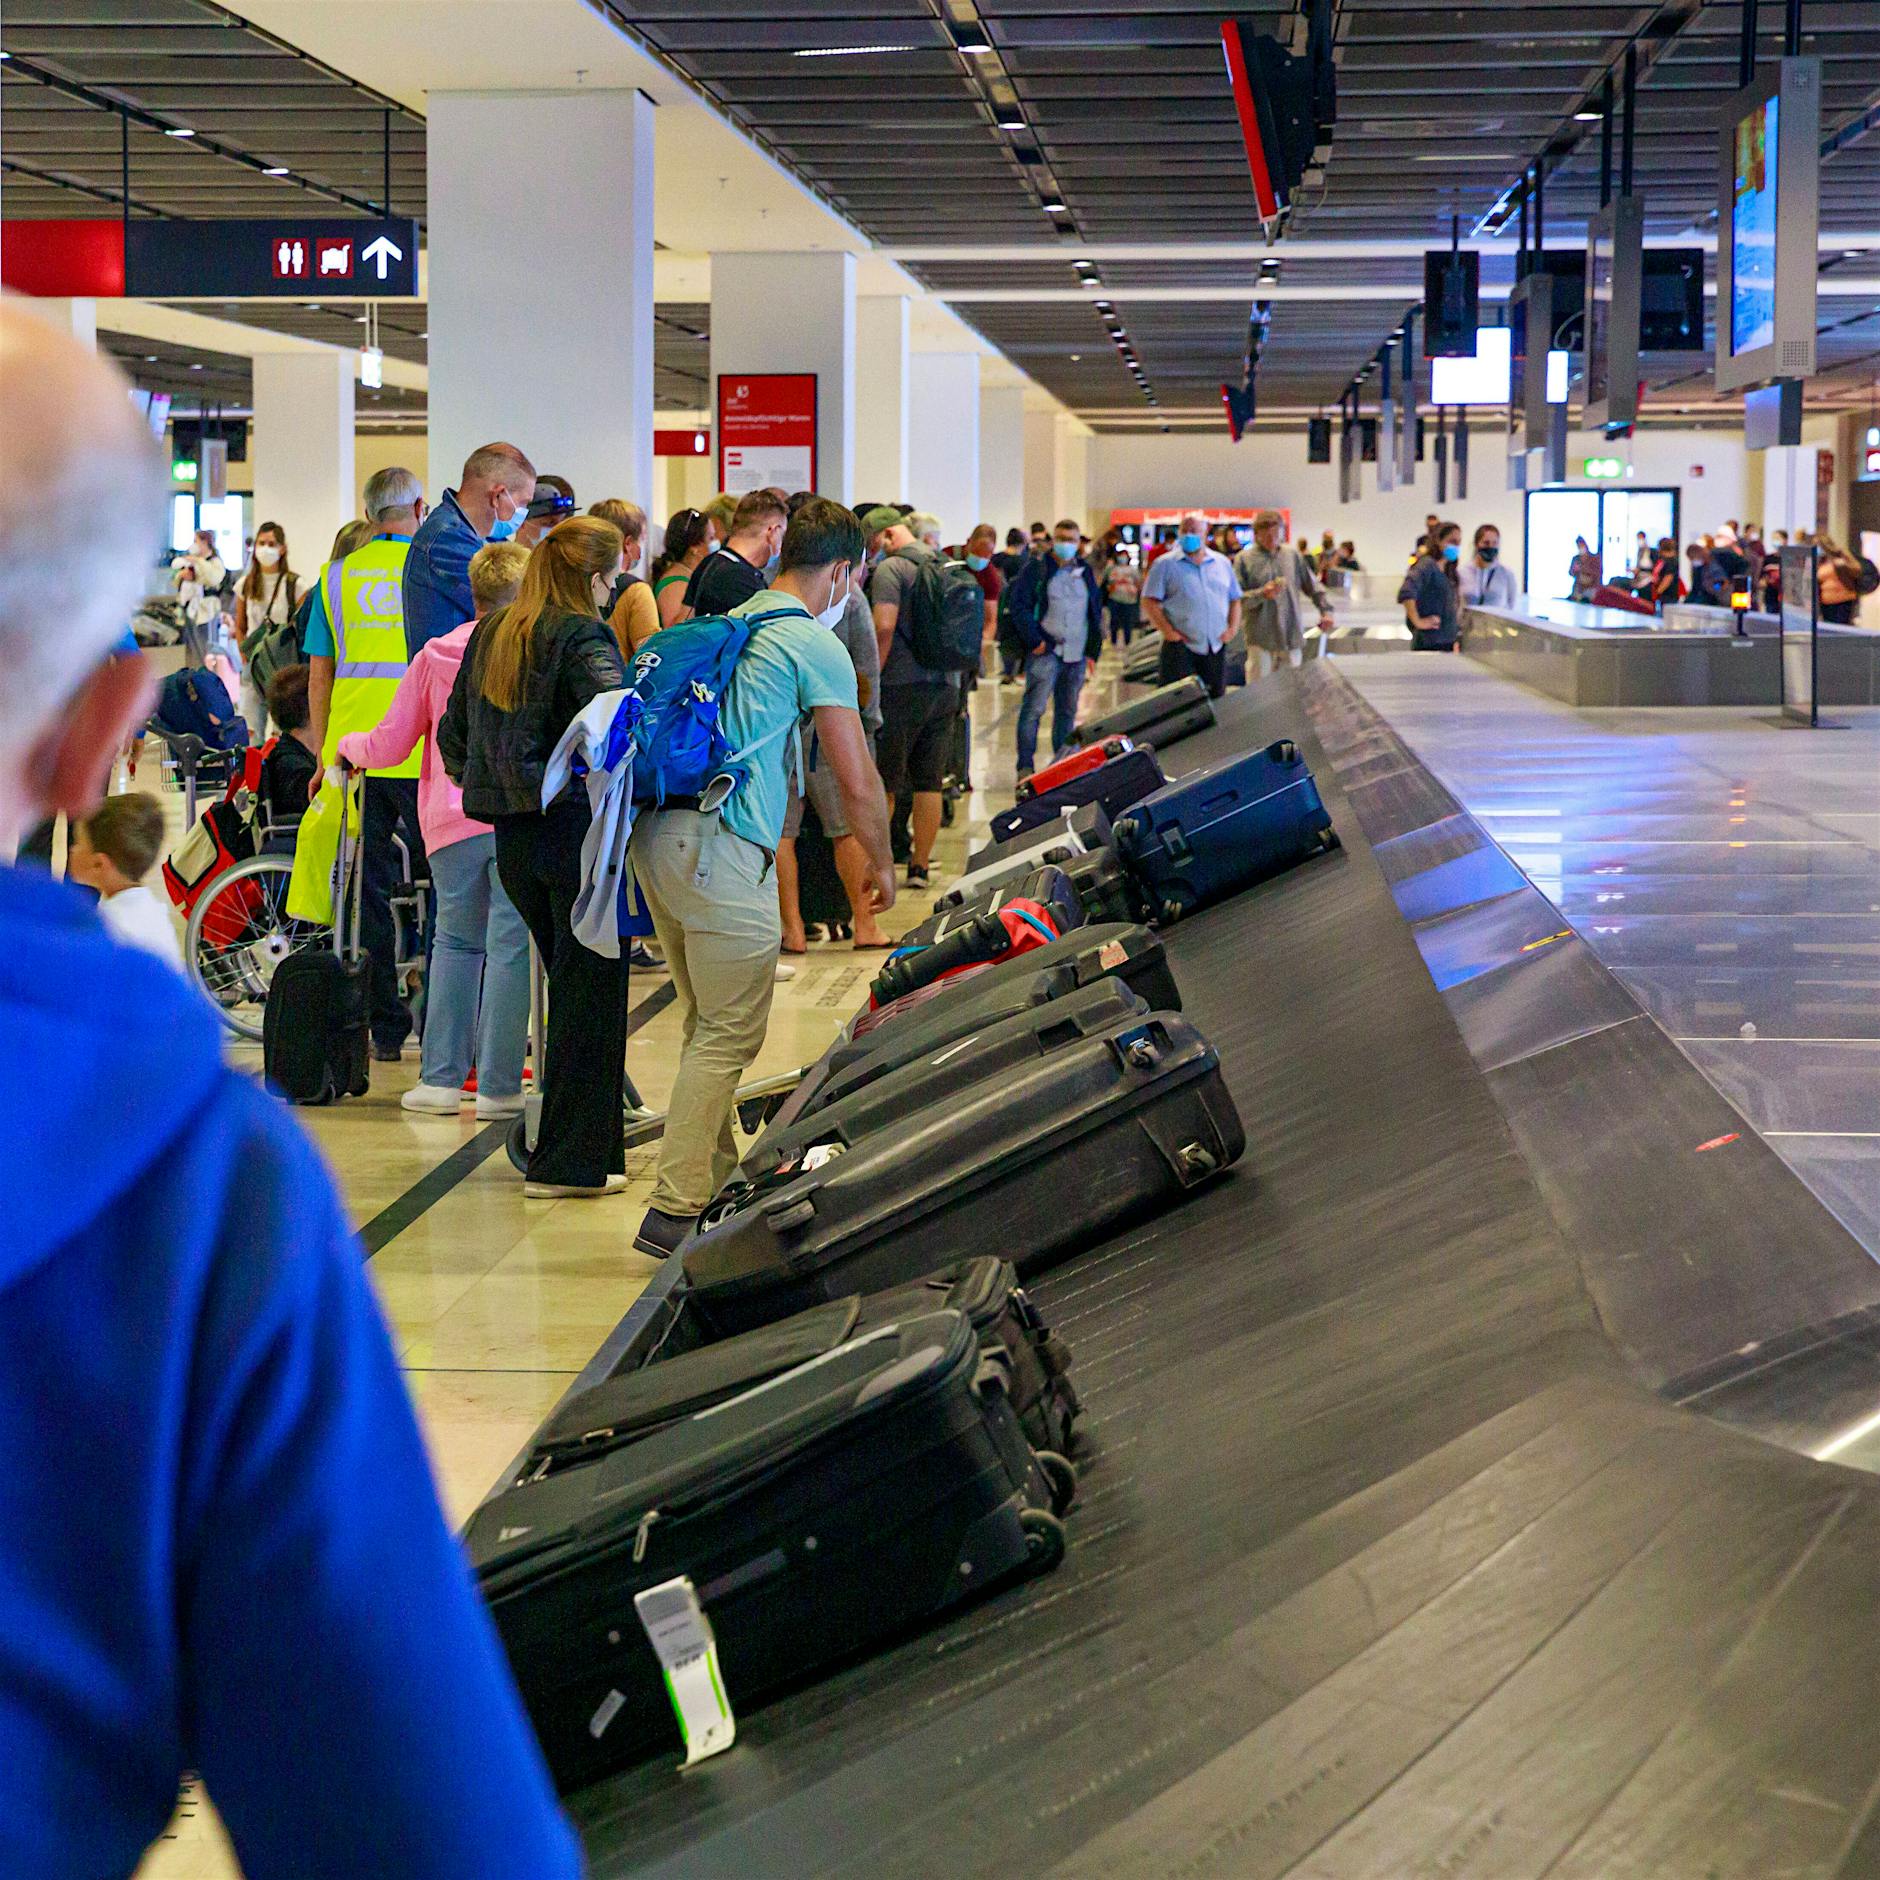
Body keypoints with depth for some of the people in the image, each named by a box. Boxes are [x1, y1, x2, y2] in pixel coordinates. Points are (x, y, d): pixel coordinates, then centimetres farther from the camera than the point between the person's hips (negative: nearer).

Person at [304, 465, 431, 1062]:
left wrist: (325, 757, 15)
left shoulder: (337, 577, 8)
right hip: (423, 756, -2)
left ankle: (385, 1028, 8)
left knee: (367, 890, 7)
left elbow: (318, 676, 9)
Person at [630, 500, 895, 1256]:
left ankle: (716, 1180, 28)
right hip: (722, 847, -9)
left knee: (705, 1026, 19)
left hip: (656, 831, 9)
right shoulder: (816, 646, -4)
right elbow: (858, 782, -2)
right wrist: (881, 862, 14)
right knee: (727, 1036, -4)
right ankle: (673, 1209, -6)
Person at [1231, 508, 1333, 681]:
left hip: (1291, 635, 4)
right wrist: (1262, 594, -22)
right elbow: (1236, 598, -8)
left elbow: (1313, 586, 15)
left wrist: (1326, 610, 3)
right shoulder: (1244, 559, -2)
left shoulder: (1293, 555, 9)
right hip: (1260, 638, -4)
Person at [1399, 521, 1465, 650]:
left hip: (1448, 642, 9)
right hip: (1430, 643, -9)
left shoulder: (1448, 570, 16)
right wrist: (1418, 622, -23)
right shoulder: (1427, 564, -11)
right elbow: (1406, 593, -28)